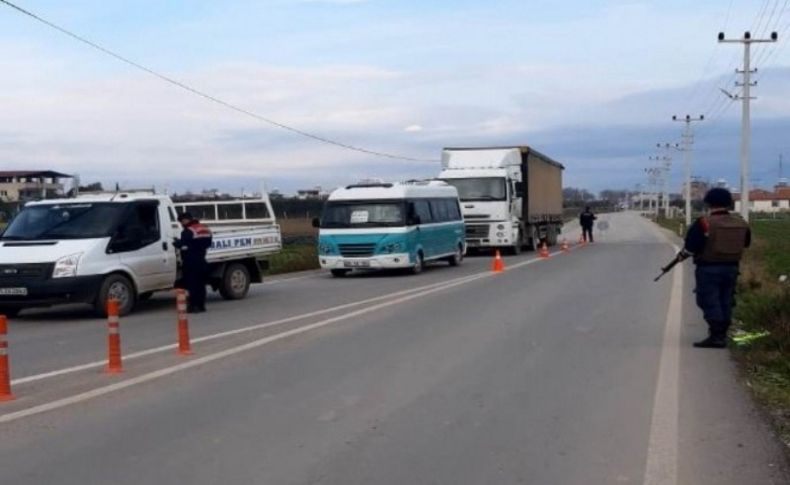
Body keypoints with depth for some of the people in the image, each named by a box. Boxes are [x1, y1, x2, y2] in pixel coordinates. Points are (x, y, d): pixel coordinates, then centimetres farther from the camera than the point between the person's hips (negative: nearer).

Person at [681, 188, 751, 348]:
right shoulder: (741, 223, 2)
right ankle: (722, 334, 22)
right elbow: (746, 243, 17)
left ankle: (716, 337, -6)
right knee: (725, 302, 15)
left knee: (709, 302, -1)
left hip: (708, 268, -6)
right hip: (731, 267, 6)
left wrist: (682, 255, 4)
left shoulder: (704, 223, -15)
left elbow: (690, 247, -15)